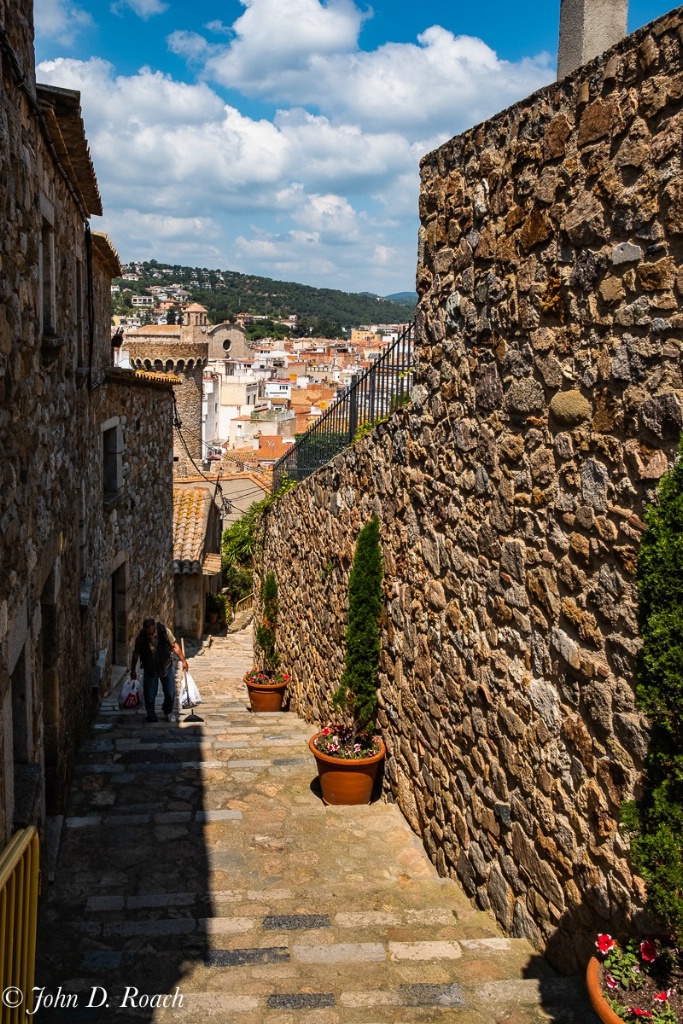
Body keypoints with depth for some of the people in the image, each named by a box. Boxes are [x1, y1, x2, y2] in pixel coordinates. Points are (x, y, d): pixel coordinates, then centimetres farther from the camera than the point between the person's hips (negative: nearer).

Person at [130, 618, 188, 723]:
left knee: (171, 694, 8)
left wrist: (183, 660, -3)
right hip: (150, 670, -1)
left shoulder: (164, 631, -23)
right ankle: (151, 717, 25)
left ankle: (168, 712, 36)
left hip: (166, 667, 1)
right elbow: (136, 654, -6)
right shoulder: (140, 638, -22)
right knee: (149, 696, 2)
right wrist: (133, 670, 4)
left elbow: (175, 646, -9)